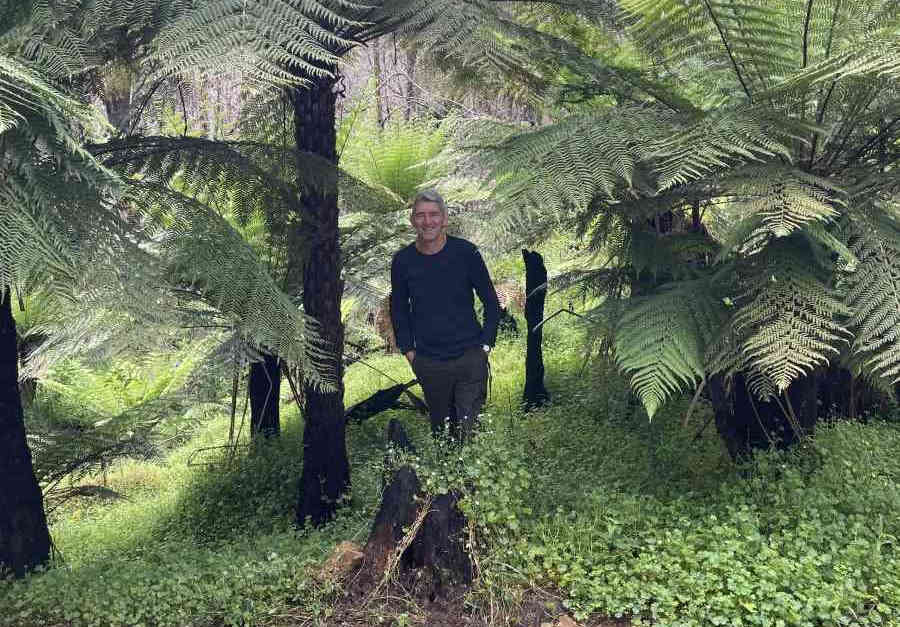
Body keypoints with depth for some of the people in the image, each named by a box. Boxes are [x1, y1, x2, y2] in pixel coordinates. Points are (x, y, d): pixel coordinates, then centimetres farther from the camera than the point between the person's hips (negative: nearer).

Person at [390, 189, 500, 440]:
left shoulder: (466, 252, -5)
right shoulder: (402, 261, 0)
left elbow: (491, 302, 4)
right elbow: (398, 309, 14)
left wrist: (485, 344, -2)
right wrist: (408, 349, 6)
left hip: (469, 357, -2)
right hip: (428, 362, 2)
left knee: (471, 431, -3)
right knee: (440, 429, 11)